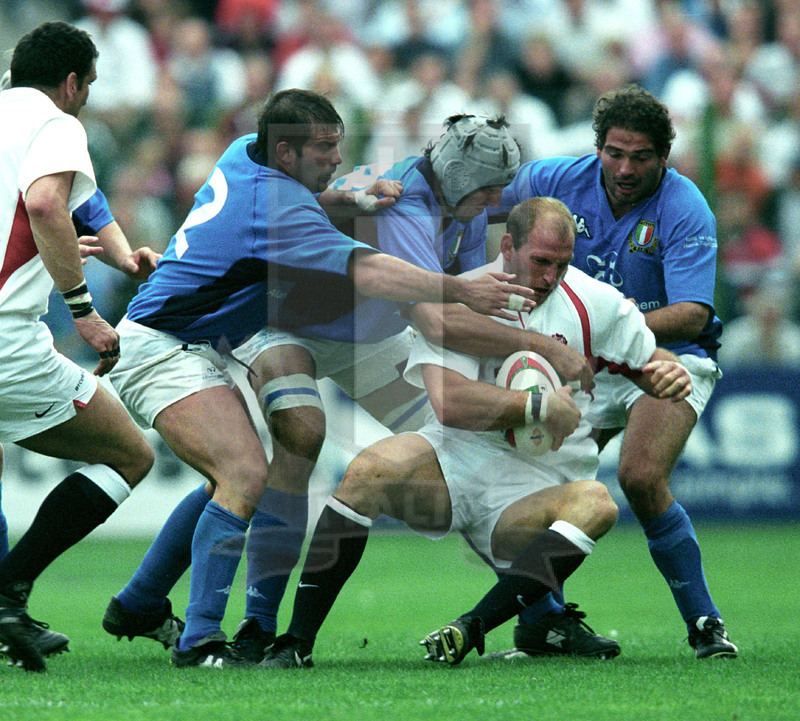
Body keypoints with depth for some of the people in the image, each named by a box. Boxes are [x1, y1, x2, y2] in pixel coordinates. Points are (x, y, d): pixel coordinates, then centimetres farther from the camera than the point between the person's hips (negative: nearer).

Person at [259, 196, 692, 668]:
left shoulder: (592, 301, 3)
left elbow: (651, 360, 15)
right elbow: (449, 402, -19)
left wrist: (669, 373, -9)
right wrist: (539, 407, -23)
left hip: (538, 492, 1)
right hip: (455, 462, -1)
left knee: (596, 504, -32)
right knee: (369, 469, -30)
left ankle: (473, 628, -42)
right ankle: (297, 643, -25)